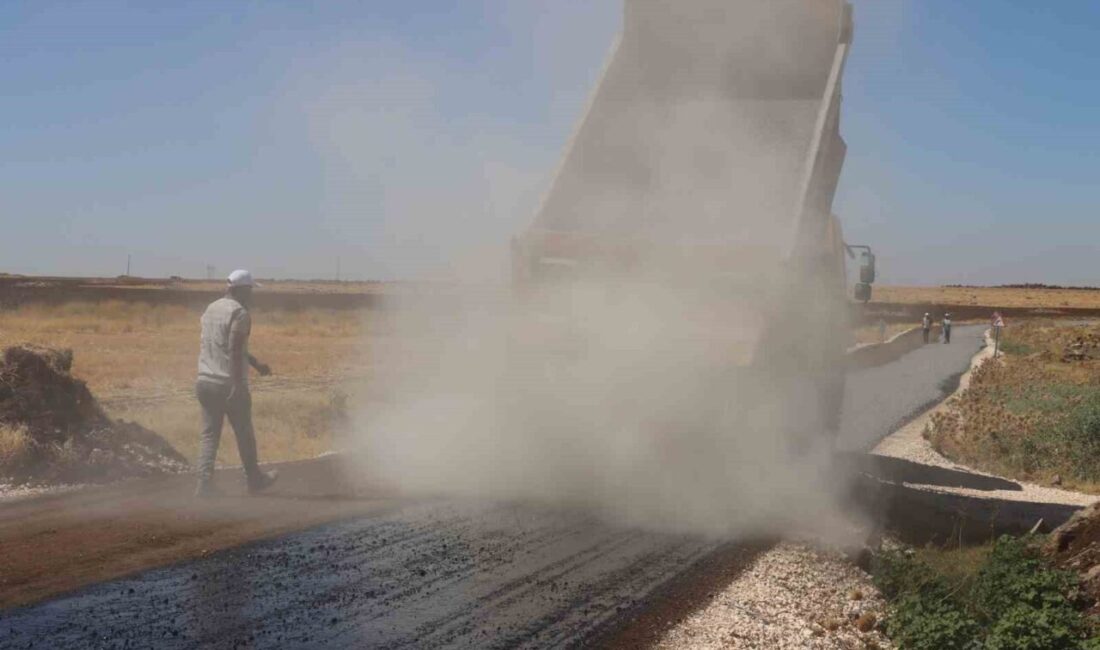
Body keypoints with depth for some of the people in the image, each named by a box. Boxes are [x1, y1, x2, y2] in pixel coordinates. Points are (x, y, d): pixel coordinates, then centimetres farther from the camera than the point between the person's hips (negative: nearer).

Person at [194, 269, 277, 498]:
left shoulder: (210, 310, 13)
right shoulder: (239, 313, -14)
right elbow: (234, 350, -23)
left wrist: (256, 363, 30)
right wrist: (238, 385, -25)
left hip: (206, 382, 7)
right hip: (230, 385, -7)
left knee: (209, 435, 6)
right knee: (244, 434, 11)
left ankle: (204, 483, -6)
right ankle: (254, 479, 26)